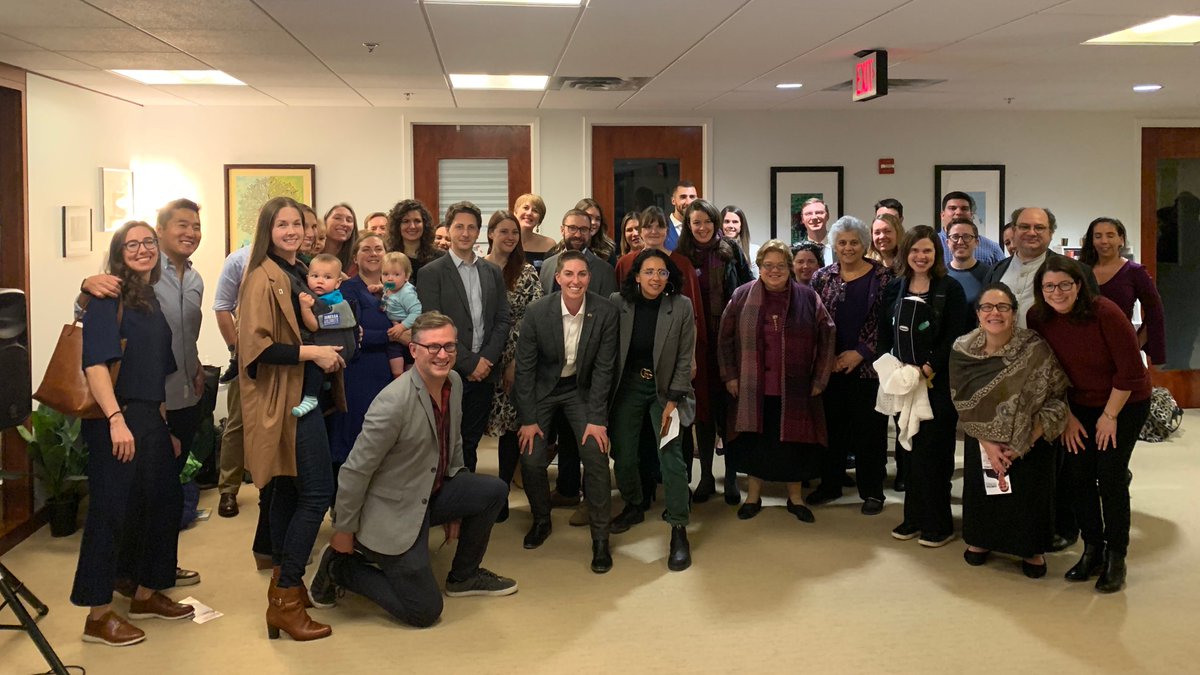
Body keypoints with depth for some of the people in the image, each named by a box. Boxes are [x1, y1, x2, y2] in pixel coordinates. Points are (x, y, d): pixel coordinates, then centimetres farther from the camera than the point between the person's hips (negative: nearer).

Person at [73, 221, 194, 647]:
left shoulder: (156, 300, 15)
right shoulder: (108, 297, -8)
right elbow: (95, 364, -18)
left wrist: (169, 428, 19)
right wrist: (116, 420, -27)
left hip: (151, 419, 8)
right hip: (115, 419, -8)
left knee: (165, 503, 14)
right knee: (112, 511, -4)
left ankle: (147, 594, 30)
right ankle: (99, 616, 6)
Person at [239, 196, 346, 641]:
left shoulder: (300, 274, 14)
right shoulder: (264, 278, -13)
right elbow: (257, 346, -20)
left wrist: (332, 346, 10)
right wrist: (312, 353, -20)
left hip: (303, 394, 9)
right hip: (285, 398, -9)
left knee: (289, 488, 15)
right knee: (317, 492, -11)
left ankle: (284, 584, 26)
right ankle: (286, 600, -5)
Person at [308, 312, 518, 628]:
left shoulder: (454, 382, -3)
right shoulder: (394, 402, -29)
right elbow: (354, 472, -21)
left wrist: (455, 507, 18)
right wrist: (344, 531, -11)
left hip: (433, 494, 8)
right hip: (393, 513, -8)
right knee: (425, 611, -5)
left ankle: (463, 576, 16)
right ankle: (339, 566, 12)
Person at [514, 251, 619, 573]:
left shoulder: (605, 312, -18)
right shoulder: (537, 312, -20)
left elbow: (603, 367, -12)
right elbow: (525, 366, -11)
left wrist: (596, 418, -14)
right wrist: (528, 419, -10)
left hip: (582, 389, 0)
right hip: (541, 389, 0)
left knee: (596, 457, -13)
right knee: (531, 460, -7)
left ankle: (600, 538, 1)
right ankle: (541, 520, 22)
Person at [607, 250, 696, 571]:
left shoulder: (681, 306, -12)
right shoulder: (617, 303, -9)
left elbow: (685, 358, -7)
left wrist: (673, 400, -11)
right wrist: (606, 395, -3)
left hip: (665, 388, -2)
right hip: (627, 385, 2)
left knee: (670, 455, -10)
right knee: (623, 452, 9)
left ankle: (679, 530, -2)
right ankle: (633, 508, 35)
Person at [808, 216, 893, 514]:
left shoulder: (883, 276, -2)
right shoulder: (822, 278, 6)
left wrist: (861, 353, -11)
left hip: (868, 366, -2)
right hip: (830, 367, 3)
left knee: (870, 430, 3)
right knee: (832, 427, 10)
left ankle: (872, 491, 16)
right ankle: (830, 484, 24)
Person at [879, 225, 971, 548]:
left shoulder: (950, 289, -4)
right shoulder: (894, 289, 10)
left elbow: (955, 337, -10)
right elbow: (884, 334, 11)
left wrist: (928, 368, -17)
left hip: (937, 383, -4)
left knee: (933, 451, -3)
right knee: (911, 449, 10)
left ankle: (938, 524, 8)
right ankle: (914, 518, 20)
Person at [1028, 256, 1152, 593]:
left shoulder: (1105, 312, -25)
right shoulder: (1039, 319, -12)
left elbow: (1130, 369, -19)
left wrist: (1110, 415, -14)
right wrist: (1066, 417, -3)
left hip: (1124, 403, -4)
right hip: (1079, 405, 4)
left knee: (1110, 476, -8)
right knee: (1077, 474, 1)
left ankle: (1116, 558, 6)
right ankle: (1092, 550, 17)